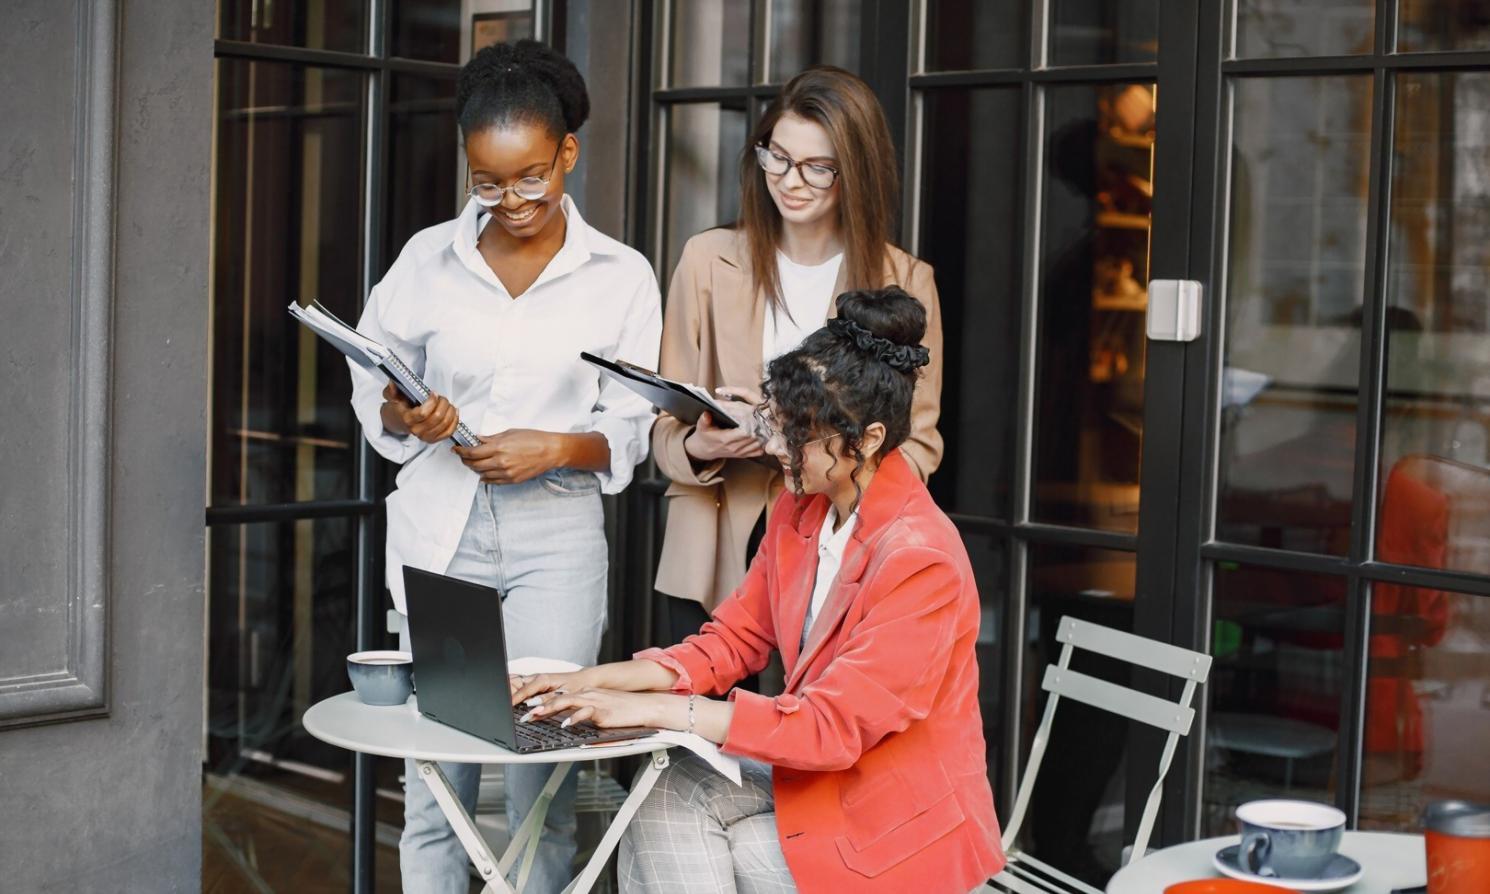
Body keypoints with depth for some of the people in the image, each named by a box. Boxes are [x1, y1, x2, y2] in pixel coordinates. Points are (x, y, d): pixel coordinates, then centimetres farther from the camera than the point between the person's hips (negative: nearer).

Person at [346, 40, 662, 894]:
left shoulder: (621, 277, 1)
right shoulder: (428, 260, 4)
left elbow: (629, 434, 4)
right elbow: (372, 390, 12)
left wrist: (555, 447, -15)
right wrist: (406, 416, -10)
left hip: (557, 532, -1)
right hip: (440, 526, 1)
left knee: (541, 778, -3)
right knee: (434, 777, 2)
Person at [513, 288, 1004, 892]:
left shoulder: (921, 559, -25)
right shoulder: (800, 510, 2)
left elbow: (833, 727, -27)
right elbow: (734, 639, 6)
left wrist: (655, 709, -29)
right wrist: (598, 681, -9)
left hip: (899, 820, -7)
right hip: (817, 769, 7)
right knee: (668, 796, -16)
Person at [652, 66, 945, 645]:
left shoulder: (905, 282, 2)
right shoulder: (708, 259, 5)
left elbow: (917, 450, -1)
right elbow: (667, 425, 7)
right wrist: (699, 448, -16)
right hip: (713, 559, 1)